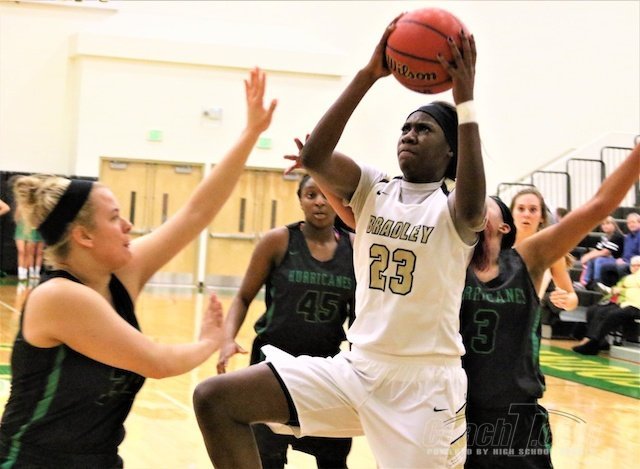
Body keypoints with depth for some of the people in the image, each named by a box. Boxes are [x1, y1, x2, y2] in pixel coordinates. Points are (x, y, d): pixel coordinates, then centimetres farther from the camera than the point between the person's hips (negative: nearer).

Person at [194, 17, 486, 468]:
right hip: (358, 366, 4)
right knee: (215, 397, -7)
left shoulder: (452, 208, -5)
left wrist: (465, 102, -31)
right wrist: (368, 75, -19)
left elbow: (472, 207, -32)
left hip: (426, 381, -4)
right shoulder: (373, 189, 6)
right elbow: (314, 156, -13)